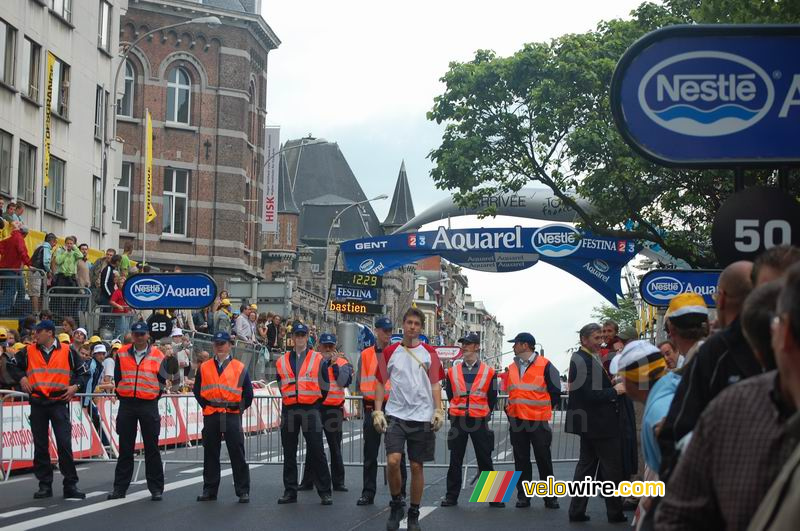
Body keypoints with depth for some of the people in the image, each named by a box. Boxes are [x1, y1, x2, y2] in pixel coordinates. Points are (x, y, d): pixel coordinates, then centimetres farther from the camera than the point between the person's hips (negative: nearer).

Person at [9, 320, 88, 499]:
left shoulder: (67, 352, 2)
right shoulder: (29, 352, 7)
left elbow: (82, 371, 11)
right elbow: (14, 365, 21)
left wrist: (76, 386, -4)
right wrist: (22, 377, 3)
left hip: (59, 402, -2)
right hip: (37, 403, 2)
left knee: (64, 444, -7)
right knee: (40, 445, 5)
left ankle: (70, 485, -1)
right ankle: (45, 485, 13)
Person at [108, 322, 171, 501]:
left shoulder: (158, 356, 1)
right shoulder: (122, 354, 7)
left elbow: (162, 380, 5)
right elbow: (117, 378, 12)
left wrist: (153, 396, 1)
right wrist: (122, 394, 6)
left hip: (149, 406, -2)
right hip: (127, 405, 2)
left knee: (152, 449, 1)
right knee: (125, 449, 7)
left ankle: (156, 488, 6)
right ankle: (120, 488, 12)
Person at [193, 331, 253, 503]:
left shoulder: (240, 368, 4)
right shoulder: (204, 368, 10)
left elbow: (248, 392, 7)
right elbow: (197, 390, 15)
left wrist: (240, 408, 3)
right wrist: (205, 405, 6)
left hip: (232, 416, -2)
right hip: (210, 416, 3)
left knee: (237, 454, -3)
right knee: (210, 455, 8)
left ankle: (243, 491, 0)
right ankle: (209, 490, 15)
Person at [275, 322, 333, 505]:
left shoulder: (318, 359, 3)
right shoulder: (282, 361, 11)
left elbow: (324, 386, 7)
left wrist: (315, 403, 8)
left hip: (310, 410, -3)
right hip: (289, 411, 3)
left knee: (316, 452, -5)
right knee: (289, 453, 6)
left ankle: (325, 492, -1)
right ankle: (290, 492, 13)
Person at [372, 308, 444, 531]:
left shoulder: (429, 353, 5)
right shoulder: (390, 352, 5)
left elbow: (436, 384, 7)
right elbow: (380, 383, 9)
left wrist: (438, 411, -3)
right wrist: (377, 412, 1)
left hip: (422, 417, 0)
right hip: (395, 415, 0)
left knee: (417, 467, 4)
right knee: (393, 461, -16)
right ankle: (396, 504, 6)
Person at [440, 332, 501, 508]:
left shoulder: (488, 372, 2)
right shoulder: (452, 372, 6)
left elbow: (492, 398, 8)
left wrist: (484, 414, 10)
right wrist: (459, 410, 12)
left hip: (479, 421, -2)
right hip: (458, 421, 2)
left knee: (485, 460, 3)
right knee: (455, 461, 5)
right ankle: (451, 496, 10)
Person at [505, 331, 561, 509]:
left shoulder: (545, 365, -5)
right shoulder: (512, 367, 13)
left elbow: (555, 392, -1)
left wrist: (545, 409, -1)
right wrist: (509, 408, 9)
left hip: (538, 421, -5)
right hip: (516, 421, 5)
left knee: (544, 459, 0)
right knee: (521, 460, 6)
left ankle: (550, 497, 7)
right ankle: (523, 496, 12)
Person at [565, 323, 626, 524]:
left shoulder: (587, 358, 13)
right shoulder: (583, 361, -19)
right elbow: (589, 395, -24)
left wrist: (613, 386, 5)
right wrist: (614, 390, -16)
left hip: (589, 424, 10)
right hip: (599, 424, -10)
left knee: (586, 465, 13)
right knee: (612, 468, 0)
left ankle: (577, 511, 16)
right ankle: (615, 512, 9)